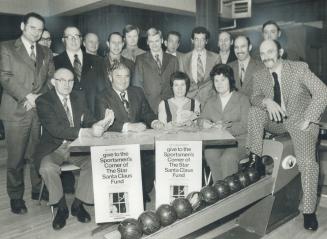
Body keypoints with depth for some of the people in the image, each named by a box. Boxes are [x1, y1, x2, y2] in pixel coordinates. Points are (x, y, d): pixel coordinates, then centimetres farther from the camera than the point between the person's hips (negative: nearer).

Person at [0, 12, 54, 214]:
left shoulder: (46, 53, 16)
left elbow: (51, 79, 11)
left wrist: (39, 97, -6)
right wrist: (27, 96, -14)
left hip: (41, 110, 3)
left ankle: (39, 190, 21)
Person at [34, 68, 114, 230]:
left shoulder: (79, 97, 9)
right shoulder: (43, 101, -8)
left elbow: (88, 121, 5)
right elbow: (55, 129, -23)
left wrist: (100, 124, -21)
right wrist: (86, 132, -35)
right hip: (53, 148, -3)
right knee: (47, 168, -32)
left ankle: (78, 204, -3)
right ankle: (61, 207, -6)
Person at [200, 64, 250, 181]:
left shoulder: (242, 99, 5)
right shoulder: (211, 101, 21)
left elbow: (245, 125, -6)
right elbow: (202, 118, 16)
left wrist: (226, 127, -18)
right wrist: (204, 122, -8)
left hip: (239, 142, -3)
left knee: (228, 158, -33)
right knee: (210, 155, -30)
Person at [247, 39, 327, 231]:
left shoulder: (299, 68, -10)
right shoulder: (259, 76, 2)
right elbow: (255, 97, 1)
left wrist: (307, 120, -21)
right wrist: (266, 101, -24)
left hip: (300, 121, -4)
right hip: (276, 121, 4)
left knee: (307, 162, -22)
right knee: (254, 111, -23)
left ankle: (309, 211, -6)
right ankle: (256, 160, -16)